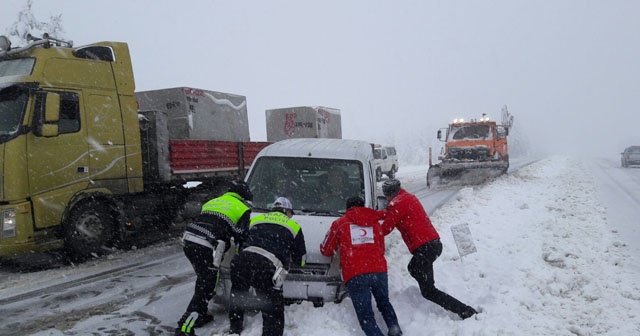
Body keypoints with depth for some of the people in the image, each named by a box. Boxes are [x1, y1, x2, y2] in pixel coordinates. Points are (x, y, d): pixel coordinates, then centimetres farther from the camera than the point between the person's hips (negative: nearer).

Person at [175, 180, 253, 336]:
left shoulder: (212, 202, 28)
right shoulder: (242, 209, 9)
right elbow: (240, 236, 6)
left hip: (188, 240, 7)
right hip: (206, 247, -7)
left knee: (204, 280, 25)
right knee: (206, 287, -1)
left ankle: (200, 315, 34)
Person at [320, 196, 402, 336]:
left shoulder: (339, 223, 12)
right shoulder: (375, 222, 22)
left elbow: (326, 250, 19)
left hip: (355, 275, -3)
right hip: (379, 271, 3)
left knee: (366, 315, 1)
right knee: (384, 303, 28)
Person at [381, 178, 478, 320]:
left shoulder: (397, 204, -11)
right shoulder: (409, 197, 15)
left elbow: (385, 229, -7)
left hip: (424, 248, -10)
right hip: (435, 243, 10)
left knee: (428, 291, -3)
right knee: (414, 269, 31)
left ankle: (466, 312, -12)